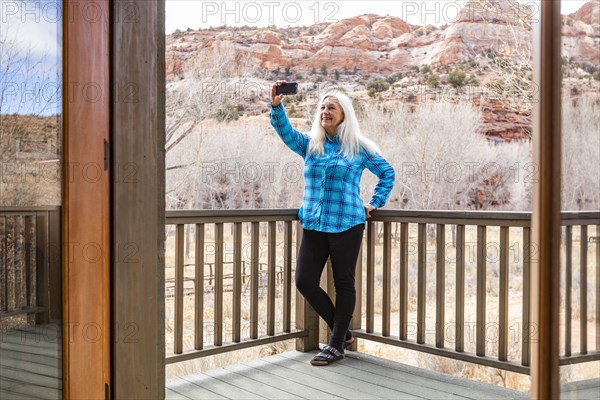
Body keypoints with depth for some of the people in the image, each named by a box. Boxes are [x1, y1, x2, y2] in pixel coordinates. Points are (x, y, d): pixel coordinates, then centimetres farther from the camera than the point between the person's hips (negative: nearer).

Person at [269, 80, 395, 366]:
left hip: (346, 224, -4)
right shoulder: (309, 145, 10)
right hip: (314, 225, 4)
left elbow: (387, 173, 11)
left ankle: (337, 344, 16)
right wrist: (276, 106, -23)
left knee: (344, 283, 3)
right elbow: (284, 130, -7)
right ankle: (342, 332, 19)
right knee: (305, 281, 0)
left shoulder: (359, 147, 2)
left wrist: (375, 203, 4)